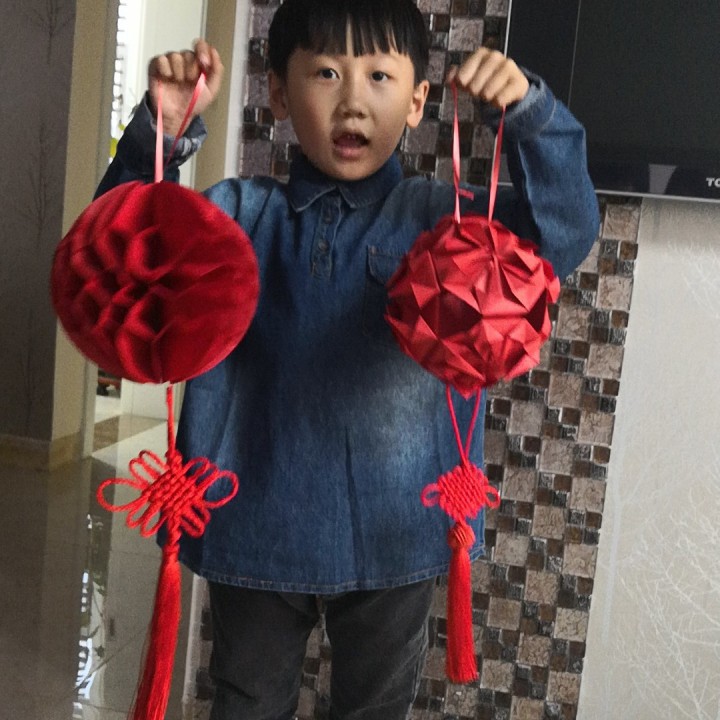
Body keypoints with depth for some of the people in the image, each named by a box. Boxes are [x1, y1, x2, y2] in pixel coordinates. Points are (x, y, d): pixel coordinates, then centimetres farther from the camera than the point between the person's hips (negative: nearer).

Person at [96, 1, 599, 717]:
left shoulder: (443, 218, -4)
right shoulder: (240, 214, -1)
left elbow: (565, 230, -15)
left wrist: (529, 114, -31)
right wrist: (162, 132, -25)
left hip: (392, 532, 0)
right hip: (257, 525, 1)